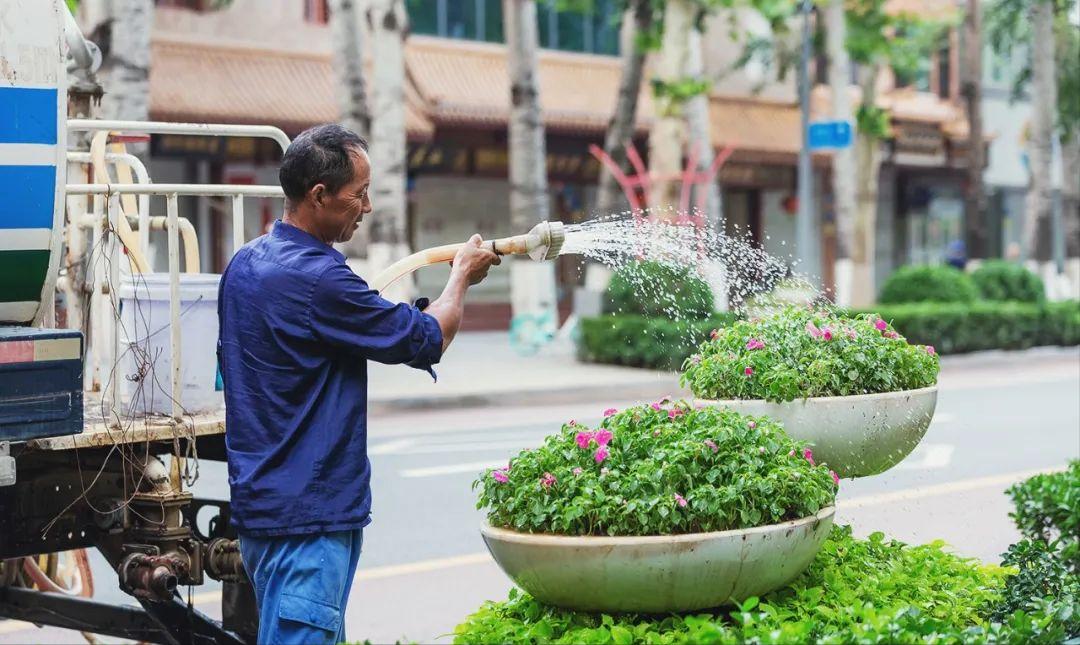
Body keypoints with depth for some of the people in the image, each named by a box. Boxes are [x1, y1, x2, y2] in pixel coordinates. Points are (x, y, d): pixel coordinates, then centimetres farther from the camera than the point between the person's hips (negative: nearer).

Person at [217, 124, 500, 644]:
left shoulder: (245, 264, 9)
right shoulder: (316, 279, -21)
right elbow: (428, 339, -11)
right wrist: (462, 275, 8)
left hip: (260, 499, 10)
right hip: (307, 516, -10)